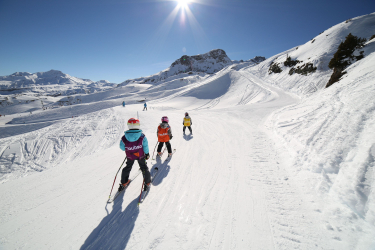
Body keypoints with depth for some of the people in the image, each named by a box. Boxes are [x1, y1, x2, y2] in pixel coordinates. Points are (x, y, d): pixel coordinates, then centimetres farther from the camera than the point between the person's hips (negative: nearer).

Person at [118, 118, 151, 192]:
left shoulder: (124, 138, -23)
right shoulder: (142, 137, -28)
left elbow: (122, 148, -9)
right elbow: (145, 147, -17)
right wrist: (147, 154, 0)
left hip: (129, 157, 2)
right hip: (141, 156, -1)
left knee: (127, 168, 26)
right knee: (144, 168, 19)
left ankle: (124, 183, 43)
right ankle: (147, 183, 33)